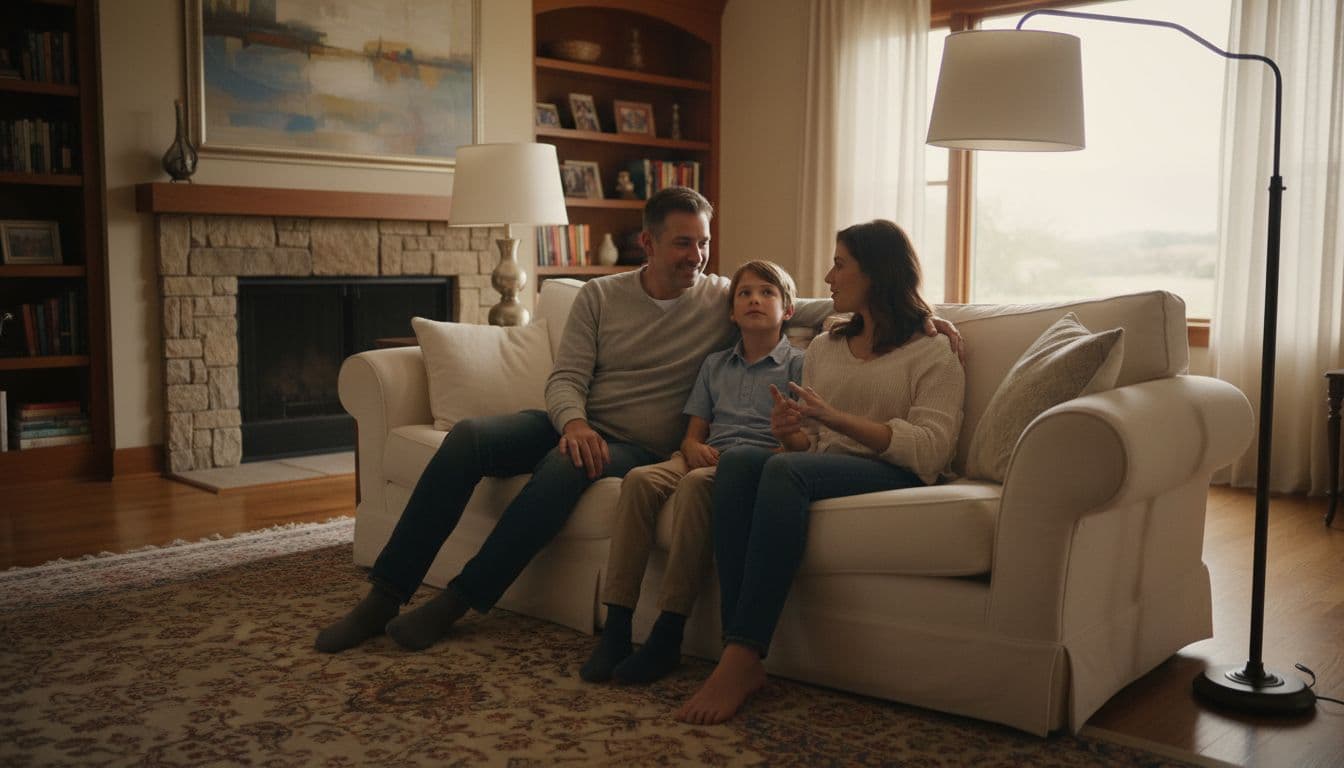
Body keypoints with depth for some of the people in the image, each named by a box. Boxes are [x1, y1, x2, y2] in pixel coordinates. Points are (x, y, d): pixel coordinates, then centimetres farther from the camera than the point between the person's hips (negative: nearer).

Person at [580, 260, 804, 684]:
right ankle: (616, 627, -31)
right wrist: (695, 448, -4)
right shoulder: (715, 364, 25)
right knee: (639, 478, -28)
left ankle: (667, 636, -36)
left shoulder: (798, 364, 11)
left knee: (696, 484, -38)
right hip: (709, 457, 5)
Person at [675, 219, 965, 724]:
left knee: (785, 471, -35)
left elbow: (932, 449, -8)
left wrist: (837, 418, -14)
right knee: (737, 458, -28)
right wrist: (790, 432, -2)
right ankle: (741, 653, -37)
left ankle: (741, 659, -37)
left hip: (892, 477, -5)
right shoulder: (823, 347, 27)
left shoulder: (932, 355, 7)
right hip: (821, 468, 5)